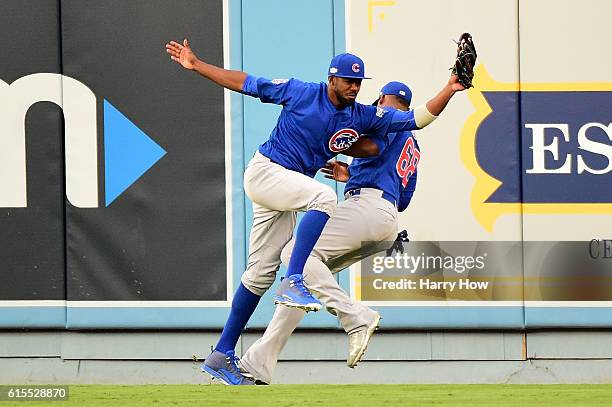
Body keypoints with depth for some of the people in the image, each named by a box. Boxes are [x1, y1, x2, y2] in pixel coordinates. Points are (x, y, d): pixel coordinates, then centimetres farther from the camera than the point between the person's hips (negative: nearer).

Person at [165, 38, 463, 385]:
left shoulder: (363, 117, 1)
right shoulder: (301, 93, -9)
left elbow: (417, 119, -3)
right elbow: (245, 83, -2)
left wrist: (449, 91, -16)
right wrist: (195, 65, -4)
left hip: (288, 188, 7)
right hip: (265, 171, -7)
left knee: (261, 271, 8)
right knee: (324, 196, -31)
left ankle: (222, 355, 13)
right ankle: (294, 283, -38)